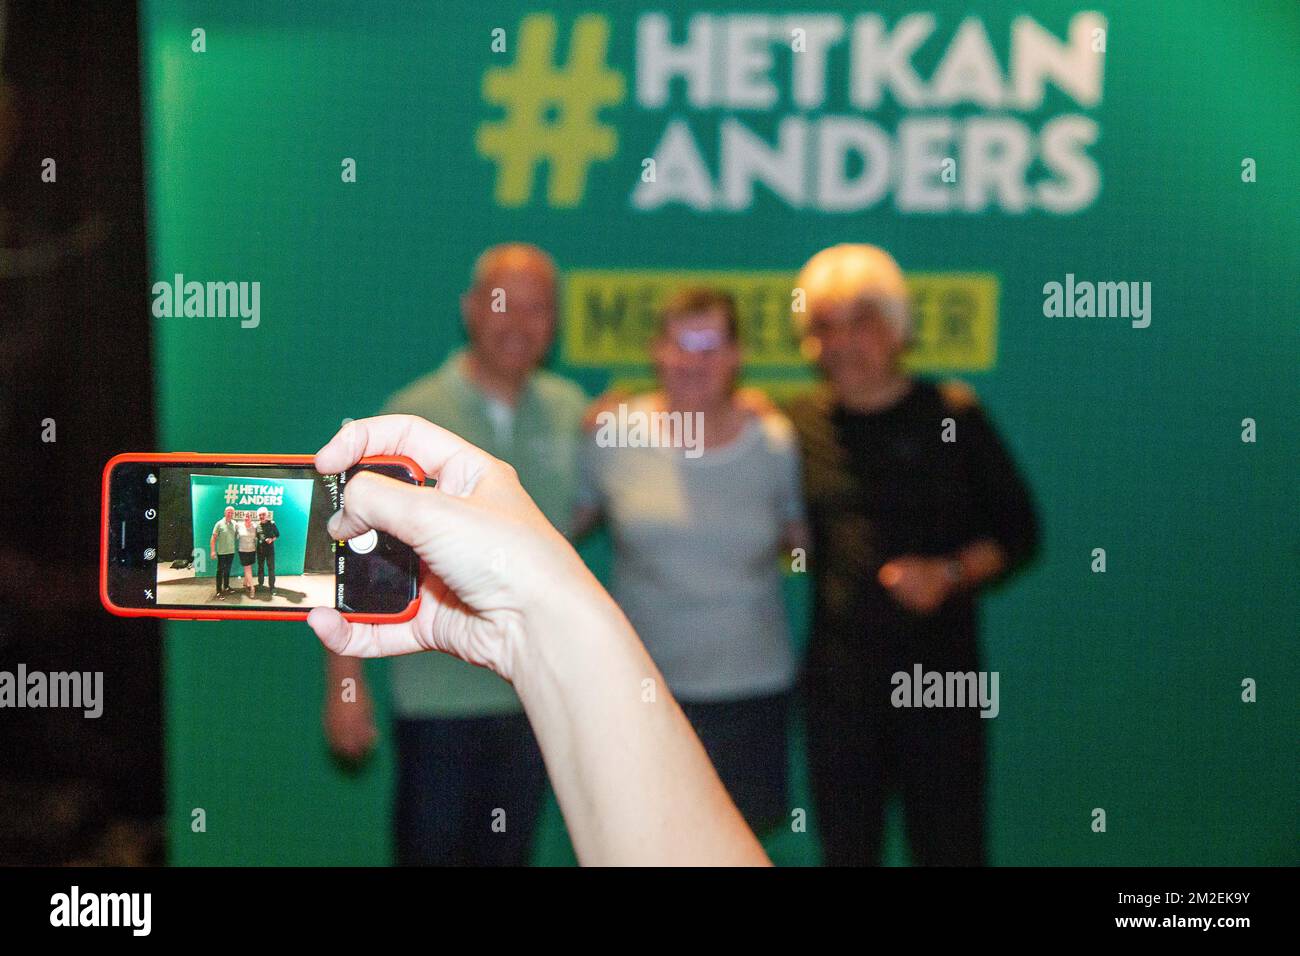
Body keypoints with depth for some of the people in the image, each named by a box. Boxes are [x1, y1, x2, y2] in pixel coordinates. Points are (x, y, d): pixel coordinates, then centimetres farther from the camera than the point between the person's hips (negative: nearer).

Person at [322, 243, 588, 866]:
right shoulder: (413, 416, -9)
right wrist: (345, 681, -13)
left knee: (507, 851, 15)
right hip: (439, 695, -3)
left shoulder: (570, 411, 2)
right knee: (429, 848, 6)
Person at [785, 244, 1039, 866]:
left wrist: (949, 574, -15)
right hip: (839, 673, 2)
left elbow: (1017, 533, 2)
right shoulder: (802, 425, 5)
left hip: (939, 670, -2)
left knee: (948, 844, 2)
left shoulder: (950, 416, 0)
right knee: (845, 846, 11)